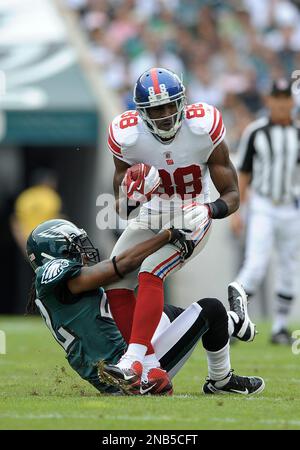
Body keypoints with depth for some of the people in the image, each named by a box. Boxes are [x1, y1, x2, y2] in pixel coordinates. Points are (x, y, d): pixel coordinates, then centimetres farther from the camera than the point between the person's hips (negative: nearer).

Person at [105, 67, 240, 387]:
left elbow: (232, 194, -12)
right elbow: (120, 204, -6)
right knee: (116, 283, -9)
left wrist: (207, 210, -33)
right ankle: (150, 369, -7)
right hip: (150, 219, 4)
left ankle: (134, 357, -32)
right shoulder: (128, 137, -17)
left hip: (191, 220, -4)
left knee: (150, 274, -26)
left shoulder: (202, 130, -22)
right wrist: (129, 196, -31)